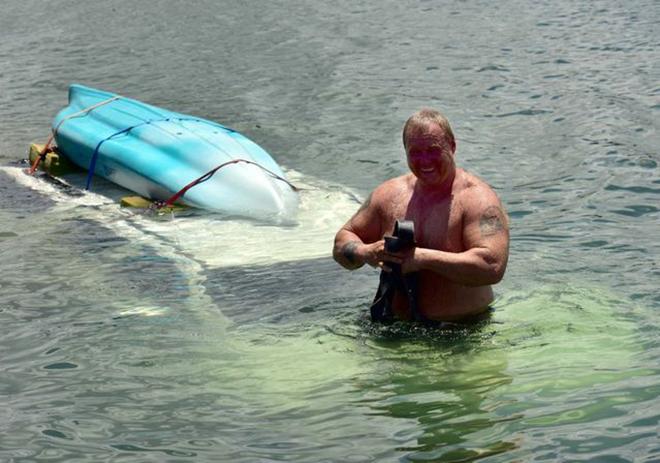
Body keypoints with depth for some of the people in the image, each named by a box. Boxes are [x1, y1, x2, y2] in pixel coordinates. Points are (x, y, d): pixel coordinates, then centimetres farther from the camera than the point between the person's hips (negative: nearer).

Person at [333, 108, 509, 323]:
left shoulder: (478, 199, -9)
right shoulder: (390, 194, 9)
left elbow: (492, 267, -23)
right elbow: (342, 243, 16)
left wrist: (424, 258, -24)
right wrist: (366, 253, -8)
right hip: (396, 327, 4)